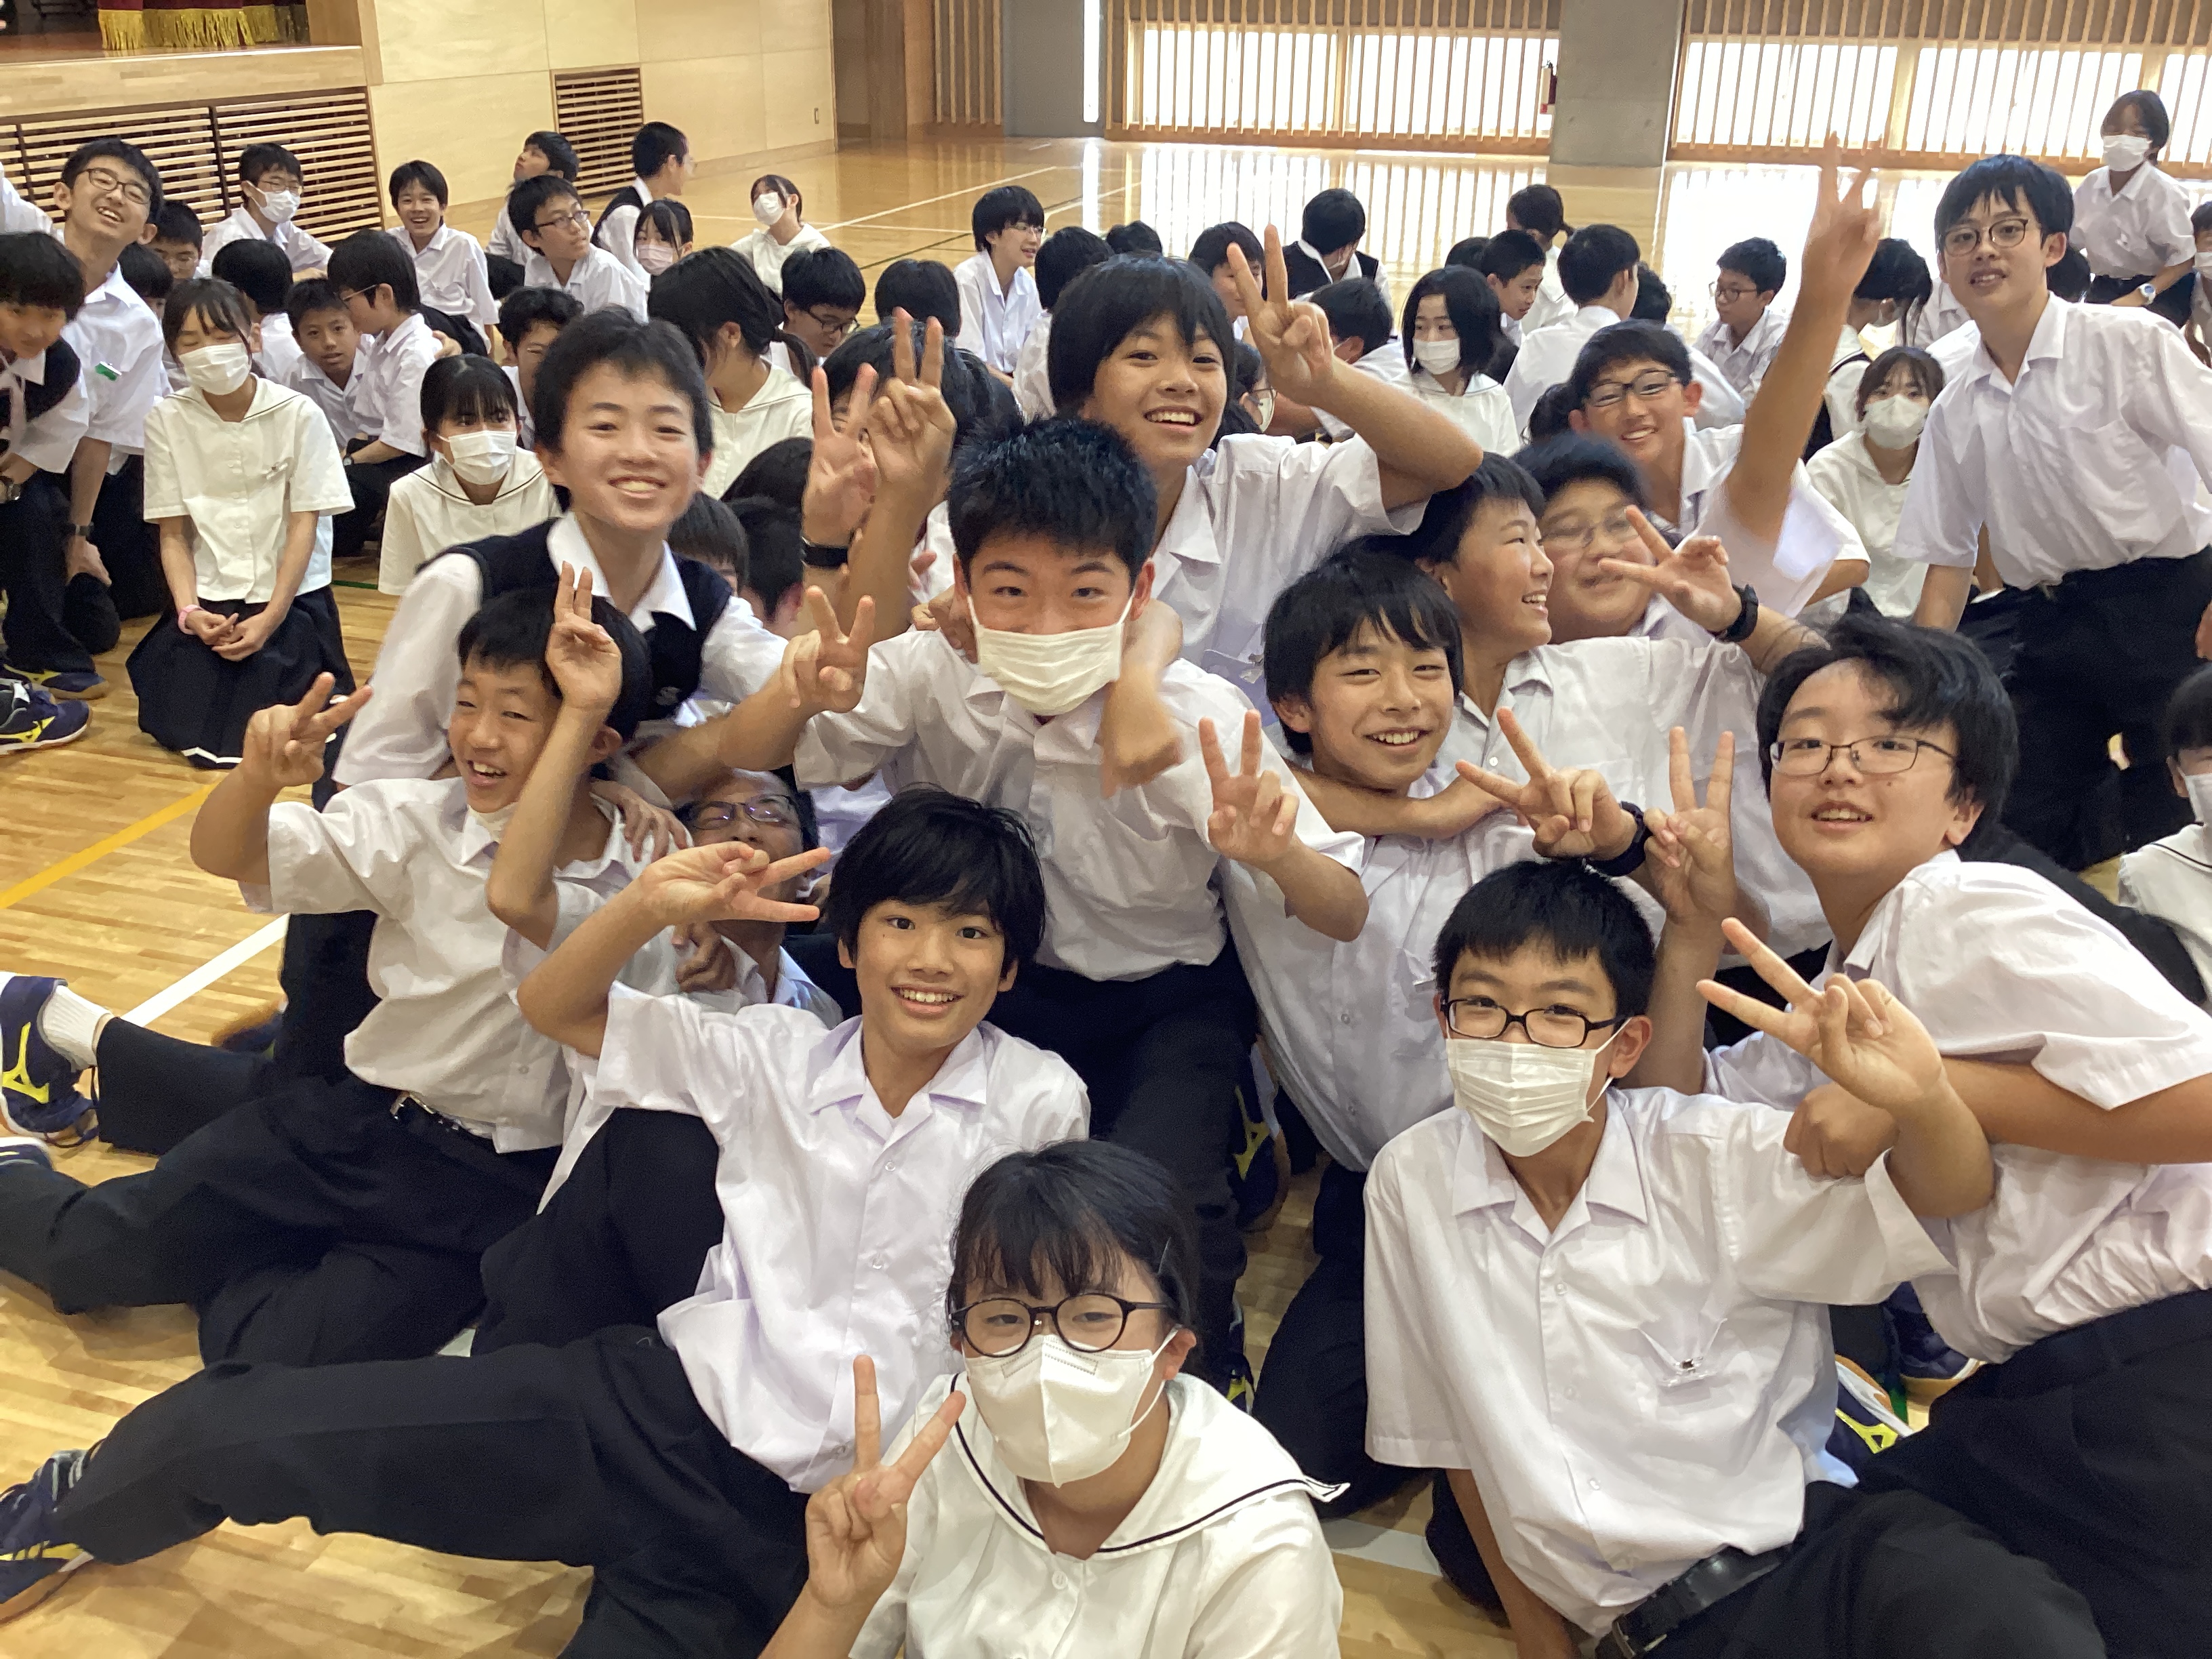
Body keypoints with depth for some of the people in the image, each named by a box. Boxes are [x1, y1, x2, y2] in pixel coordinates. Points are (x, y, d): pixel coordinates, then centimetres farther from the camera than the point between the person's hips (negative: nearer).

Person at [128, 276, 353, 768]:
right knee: (184, 726, -12)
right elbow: (173, 532, 2)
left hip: (290, 598, -2)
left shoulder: (298, 414, -5)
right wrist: (189, 611, -14)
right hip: (210, 600, 2)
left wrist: (270, 617, -16)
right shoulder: (167, 419, 1)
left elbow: (304, 525, -7)